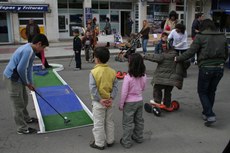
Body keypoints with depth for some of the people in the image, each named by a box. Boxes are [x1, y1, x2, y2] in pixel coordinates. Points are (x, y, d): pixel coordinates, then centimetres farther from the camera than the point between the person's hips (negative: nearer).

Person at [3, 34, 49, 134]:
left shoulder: (29, 49, 8)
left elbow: (28, 68, 12)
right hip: (12, 79, -10)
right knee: (18, 104, 0)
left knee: (24, 99, 23)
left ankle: (26, 119, 42)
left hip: (16, 77, 10)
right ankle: (22, 129, 12)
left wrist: (29, 83, 11)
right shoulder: (28, 51, -25)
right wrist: (27, 82, -9)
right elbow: (21, 69, -25)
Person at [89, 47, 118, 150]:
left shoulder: (94, 72, -16)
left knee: (98, 124, 9)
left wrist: (99, 100, -14)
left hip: (98, 102, -4)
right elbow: (115, 86, -5)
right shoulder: (112, 71, -2)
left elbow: (93, 88, -20)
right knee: (109, 122, 19)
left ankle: (99, 144, 21)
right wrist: (111, 98, -8)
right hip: (109, 101, 5)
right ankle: (110, 141, 32)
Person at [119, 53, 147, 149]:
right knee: (139, 120, 21)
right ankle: (139, 137, 38)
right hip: (140, 101, 6)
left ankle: (126, 142, 19)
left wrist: (121, 104, -6)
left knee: (128, 123, 8)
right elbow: (143, 88, 6)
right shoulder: (143, 76, -9)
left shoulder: (128, 77, -25)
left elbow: (124, 93, -18)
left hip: (130, 102, -5)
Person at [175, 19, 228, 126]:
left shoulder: (200, 37, -6)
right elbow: (226, 54, 14)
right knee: (211, 91, 19)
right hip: (219, 68, 5)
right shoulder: (222, 37, 10)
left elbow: (190, 52, -9)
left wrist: (177, 59, 2)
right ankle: (206, 113, 29)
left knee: (202, 91, 8)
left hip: (206, 68, -5)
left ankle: (210, 115, -2)